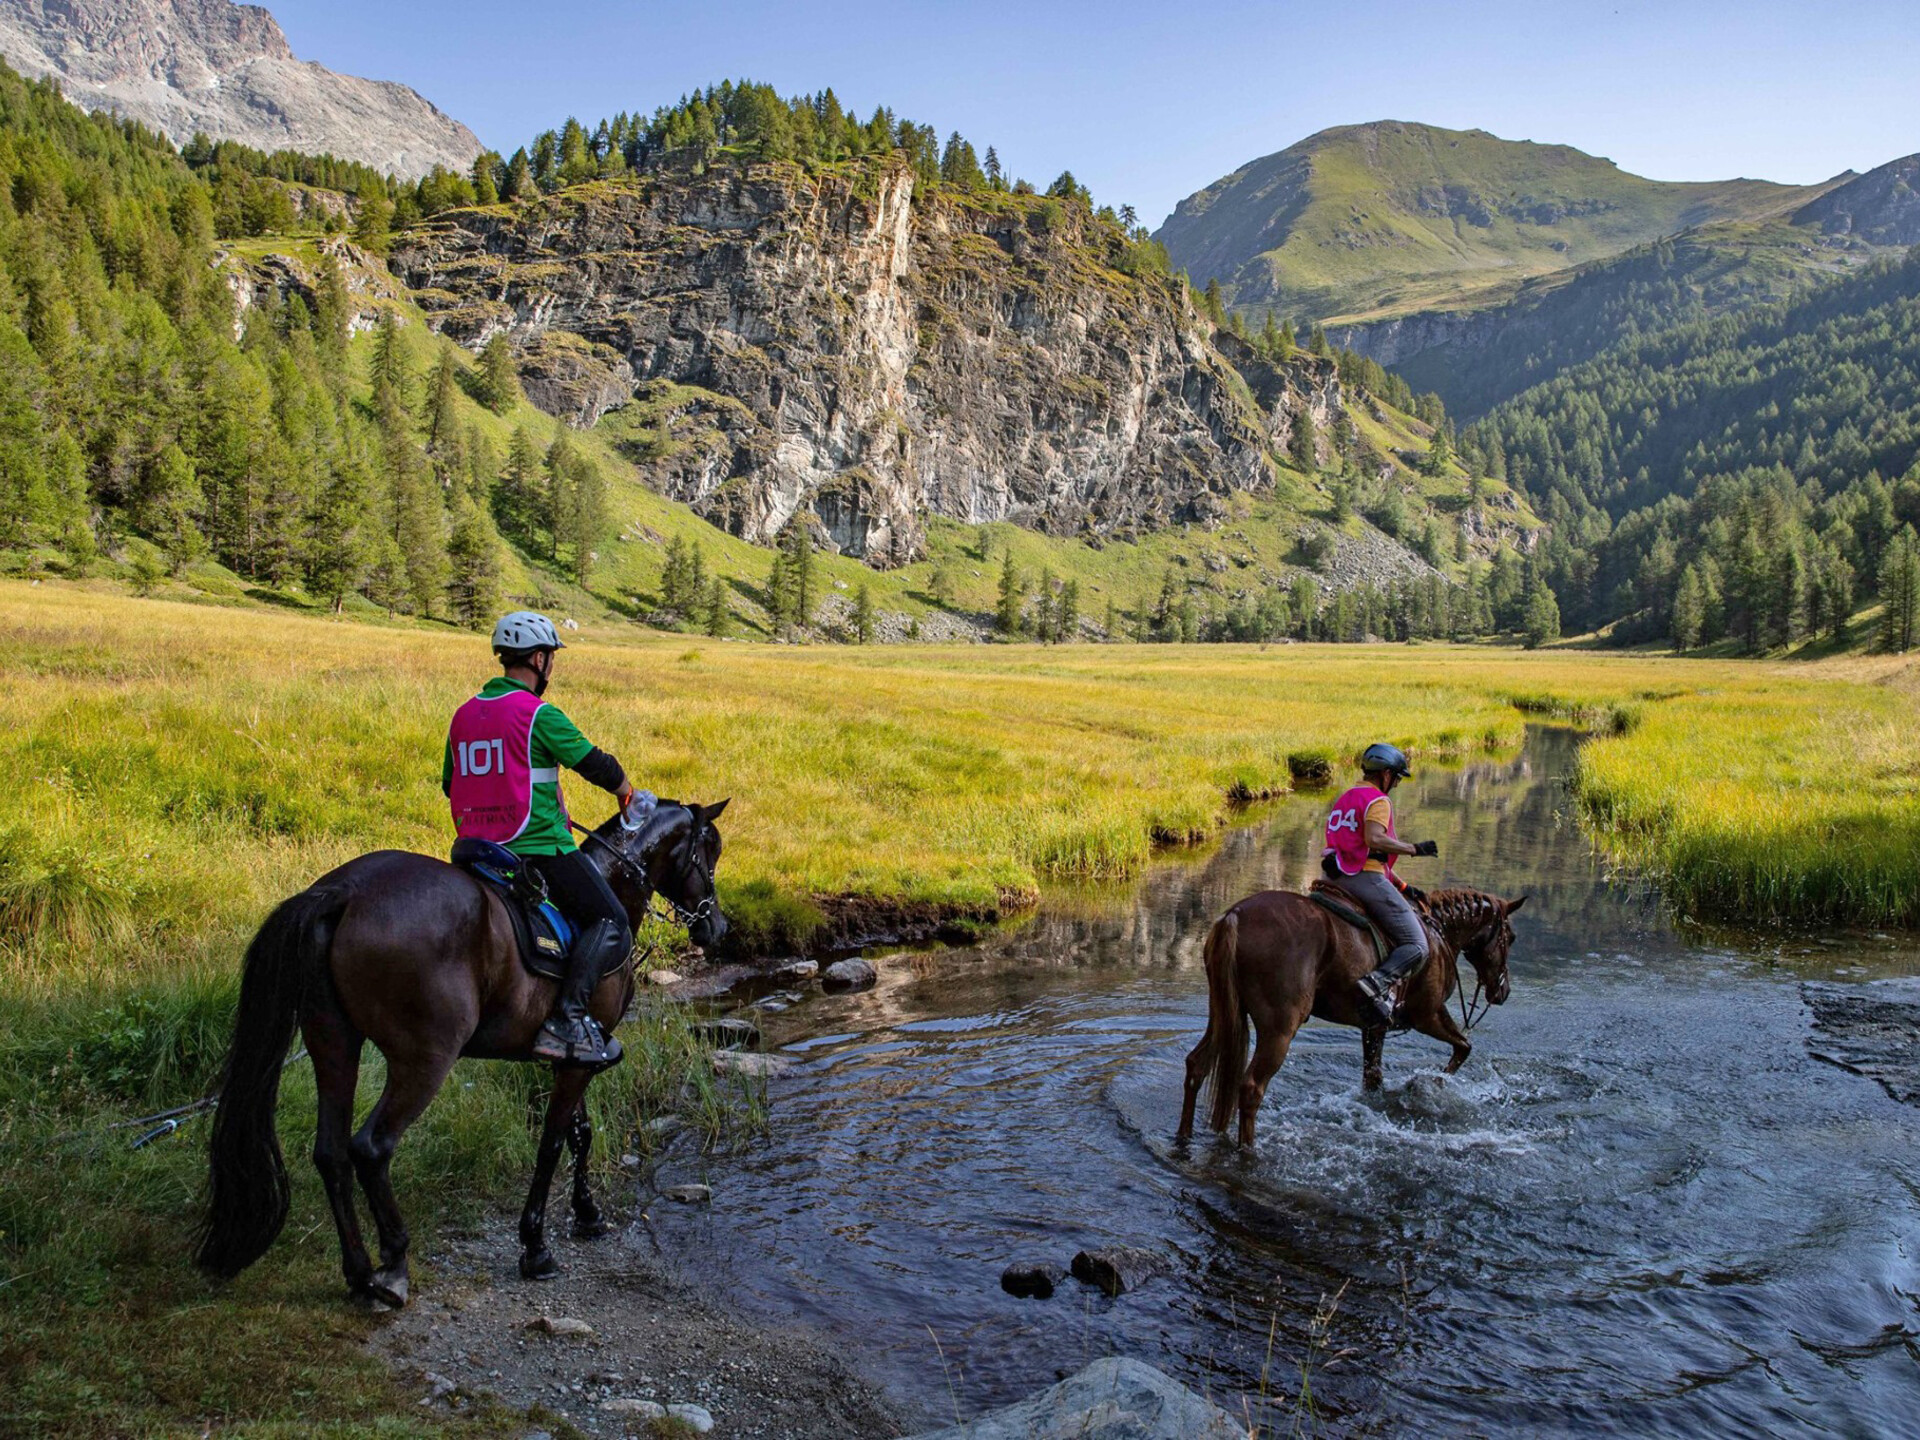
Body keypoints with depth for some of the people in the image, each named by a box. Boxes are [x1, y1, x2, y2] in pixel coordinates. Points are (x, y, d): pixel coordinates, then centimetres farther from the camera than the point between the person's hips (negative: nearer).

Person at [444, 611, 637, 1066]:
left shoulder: (464, 714, 11)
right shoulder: (539, 714, -12)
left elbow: (450, 784, 20)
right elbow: (593, 762, -9)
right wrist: (625, 790, 11)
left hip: (480, 848, 8)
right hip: (540, 847, -8)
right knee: (611, 923, -4)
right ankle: (565, 1021, -18)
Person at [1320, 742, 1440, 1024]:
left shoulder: (1345, 800, 24)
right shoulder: (1378, 801, -5)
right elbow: (1374, 839, -26)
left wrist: (1403, 887, 25)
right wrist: (1415, 849, -15)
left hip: (1336, 878, 9)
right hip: (1365, 878, -9)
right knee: (1416, 947, -7)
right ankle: (1380, 982, -31)